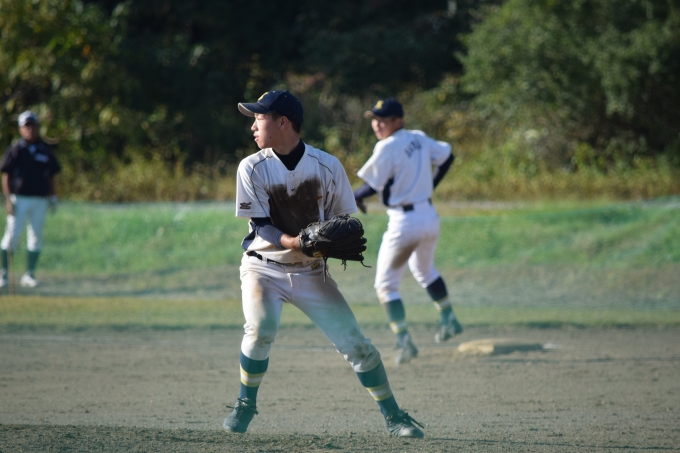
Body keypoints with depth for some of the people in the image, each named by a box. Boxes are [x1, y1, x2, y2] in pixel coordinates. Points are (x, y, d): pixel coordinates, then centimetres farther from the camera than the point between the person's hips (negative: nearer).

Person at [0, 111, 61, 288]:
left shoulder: (46, 151, 10)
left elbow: (50, 176, 16)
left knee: (36, 237, 4)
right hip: (19, 198, -4)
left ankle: (29, 274, 10)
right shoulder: (15, 150, 0)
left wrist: (52, 197, 6)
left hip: (40, 200, 4)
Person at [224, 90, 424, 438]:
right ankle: (245, 405, -5)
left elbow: (344, 219, 2)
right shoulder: (252, 168, -9)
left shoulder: (327, 166, -8)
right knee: (261, 328, -27)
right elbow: (261, 226, -12)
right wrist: (294, 243, -31)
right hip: (264, 268, -1)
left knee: (355, 342, -5)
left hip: (311, 274, 1)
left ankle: (392, 416, 10)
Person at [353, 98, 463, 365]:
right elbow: (446, 157, 19)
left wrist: (354, 198, 0)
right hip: (430, 217, 8)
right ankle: (448, 320, 39)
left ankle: (404, 341, -9)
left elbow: (373, 185, -18)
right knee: (424, 270, 33)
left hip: (405, 223, -8)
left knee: (386, 285, 3)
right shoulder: (420, 139, 6)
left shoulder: (387, 147, -15)